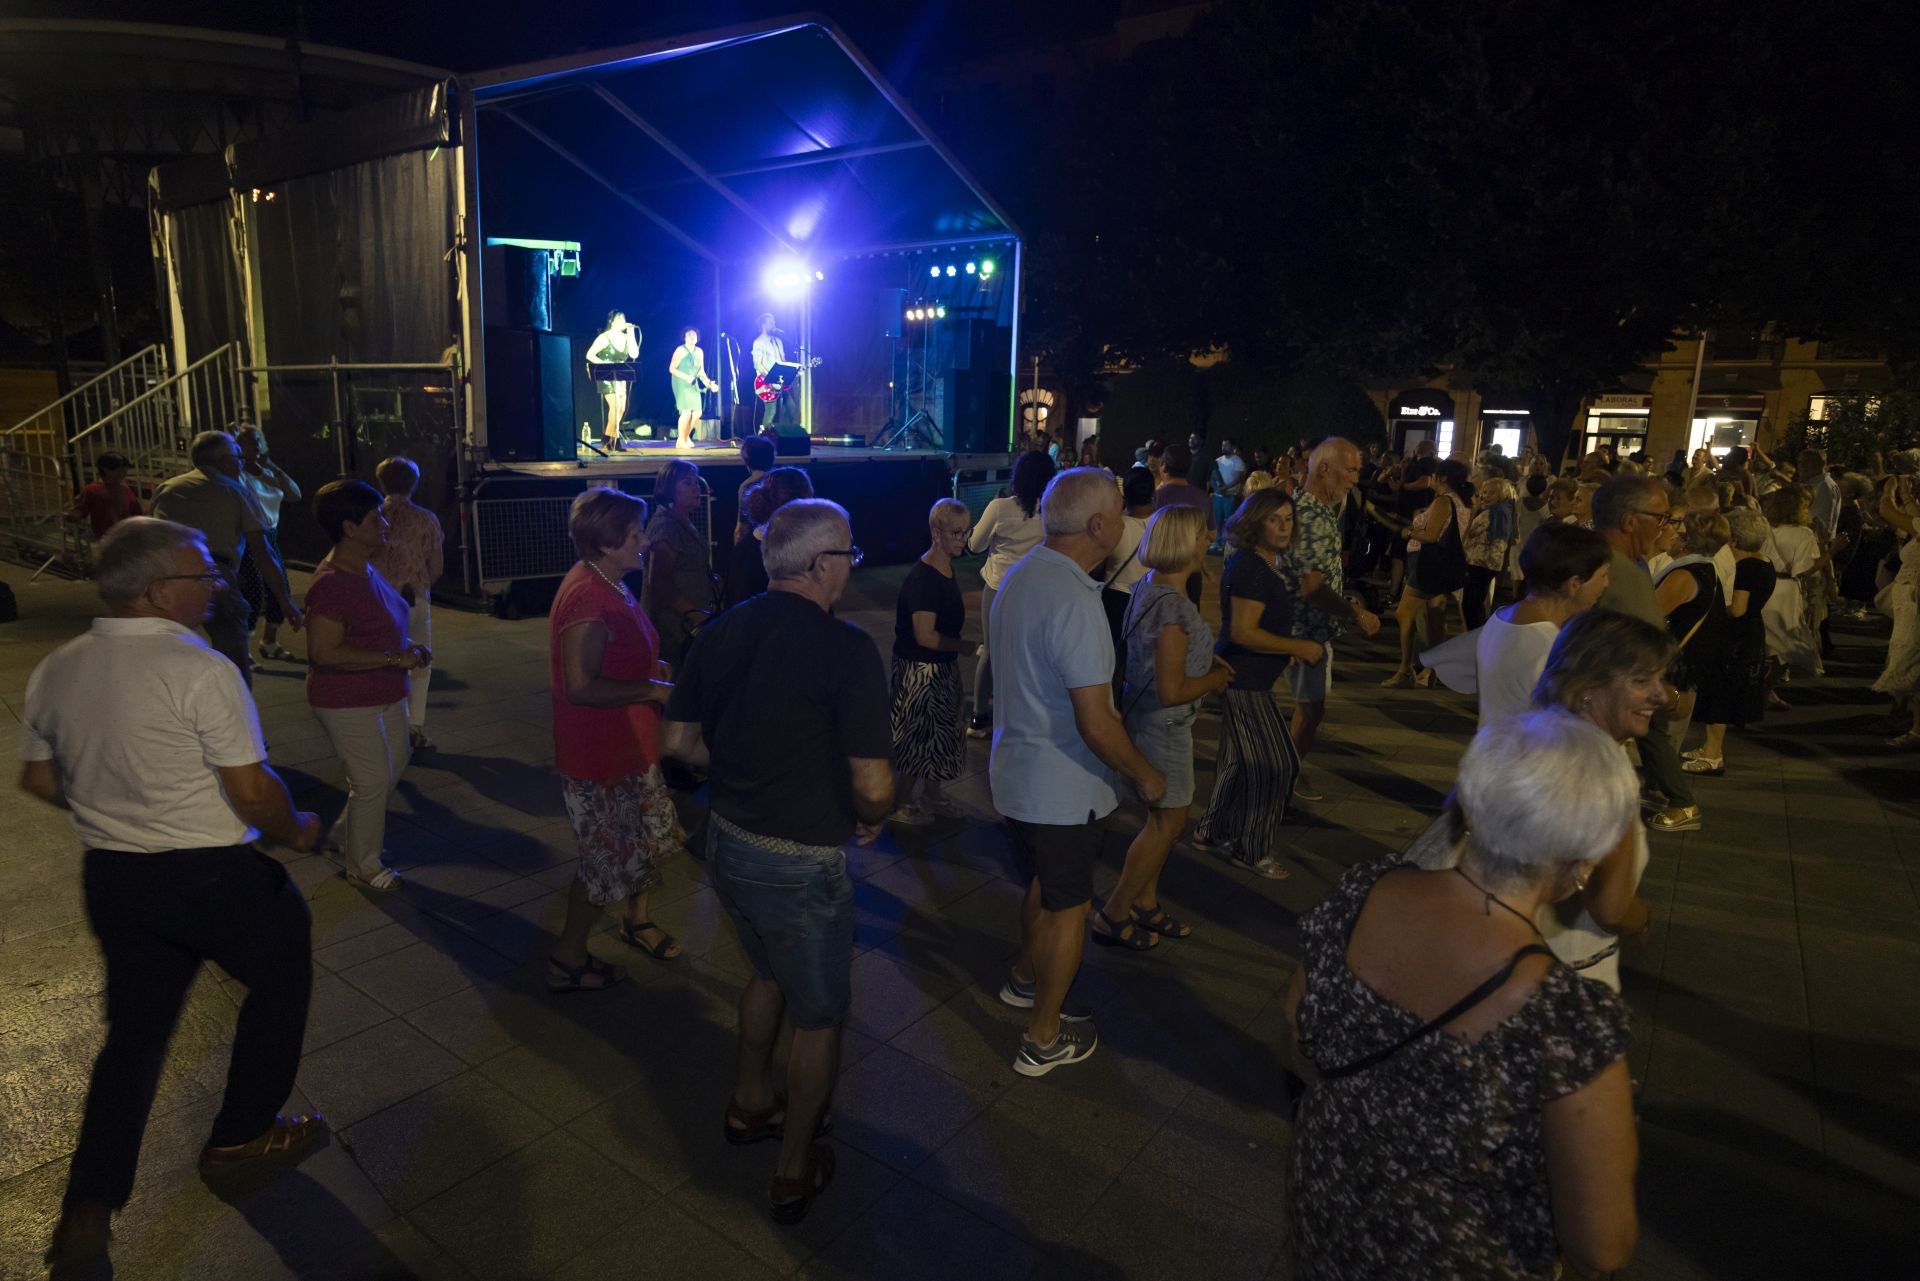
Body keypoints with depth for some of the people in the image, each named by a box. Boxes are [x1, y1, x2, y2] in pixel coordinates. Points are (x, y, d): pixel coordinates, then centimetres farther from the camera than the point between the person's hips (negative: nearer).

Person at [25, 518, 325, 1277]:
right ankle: (240, 1137, 30)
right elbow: (253, 791, -20)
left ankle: (88, 1210, 21)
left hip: (109, 876, 7)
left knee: (135, 1029, 20)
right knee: (282, 977, 18)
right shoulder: (200, 671, -21)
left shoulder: (54, 671, 1)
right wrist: (295, 831, -1)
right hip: (211, 877, -6)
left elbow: (38, 781, 12)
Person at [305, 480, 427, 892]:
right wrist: (394, 659, -27)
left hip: (383, 694, 10)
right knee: (374, 781, 3)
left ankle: (346, 837, 41)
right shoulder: (330, 583, -25)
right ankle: (363, 866, 25)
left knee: (396, 762, 22)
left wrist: (408, 646, 4)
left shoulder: (365, 569, 5)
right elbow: (324, 653, -29)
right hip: (348, 702, -10)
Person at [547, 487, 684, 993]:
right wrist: (655, 689, -24)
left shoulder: (610, 586, 6)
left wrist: (655, 670, 4)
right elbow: (582, 687, -31)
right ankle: (566, 960, 25)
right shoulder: (586, 597, -26)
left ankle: (637, 920, 47)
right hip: (598, 759, -10)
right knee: (610, 862, 5)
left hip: (629, 747, 10)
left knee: (651, 838, 24)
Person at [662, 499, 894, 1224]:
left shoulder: (724, 630, -2)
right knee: (818, 1016, 16)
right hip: (800, 865, -7)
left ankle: (751, 1104, 50)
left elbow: (679, 741, 6)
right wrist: (872, 820, -2)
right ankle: (794, 1173, 32)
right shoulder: (845, 649, -23)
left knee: (769, 974, 32)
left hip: (727, 841, 7)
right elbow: (873, 785, -24)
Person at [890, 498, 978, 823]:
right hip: (919, 671, -9)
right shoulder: (922, 577, -24)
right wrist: (964, 646, -18)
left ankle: (931, 797, 36)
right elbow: (925, 636, -27)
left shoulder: (947, 570, 5)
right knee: (917, 736, 2)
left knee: (940, 732, 20)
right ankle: (900, 806, 18)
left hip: (942, 668, 9)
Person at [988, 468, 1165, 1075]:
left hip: (1015, 769, 9)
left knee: (1044, 882, 28)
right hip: (1061, 786, -9)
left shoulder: (1018, 576, 1)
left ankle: (1025, 979, 49)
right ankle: (1044, 1040, 25)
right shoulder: (1074, 602, -29)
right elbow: (1096, 726, -28)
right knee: (1068, 906, 10)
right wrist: (1146, 775, -11)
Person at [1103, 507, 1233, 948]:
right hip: (1163, 726, -10)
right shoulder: (1173, 606, -27)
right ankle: (1113, 915, 16)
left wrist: (1205, 658, 8)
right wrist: (1215, 680, -11)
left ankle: (1145, 904, 35)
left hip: (1145, 716, 10)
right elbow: (1171, 691, -29)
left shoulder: (1148, 586, 2)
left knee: (1162, 817, 21)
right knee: (1168, 821, 5)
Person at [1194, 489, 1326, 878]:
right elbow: (1243, 632, -26)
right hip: (1243, 680, -10)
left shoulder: (1273, 562, 8)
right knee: (1275, 762, -1)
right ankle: (1252, 848, 14)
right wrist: (1299, 648, -20)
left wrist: (1307, 587, 1)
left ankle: (1214, 832, 32)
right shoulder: (1251, 568, -22)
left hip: (1250, 678, 10)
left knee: (1240, 759, 18)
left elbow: (1282, 604, 18)